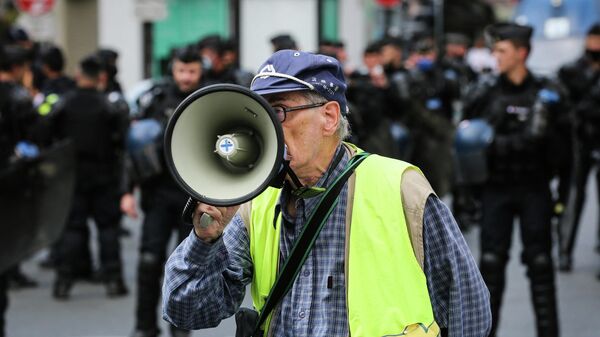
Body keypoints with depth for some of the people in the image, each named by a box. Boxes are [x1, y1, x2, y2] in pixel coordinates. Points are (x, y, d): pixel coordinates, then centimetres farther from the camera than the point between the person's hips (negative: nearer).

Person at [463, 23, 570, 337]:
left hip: (534, 189, -1)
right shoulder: (485, 94, 4)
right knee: (491, 261, 1)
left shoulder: (546, 92, 0)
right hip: (496, 187, 1)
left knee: (539, 262, 0)